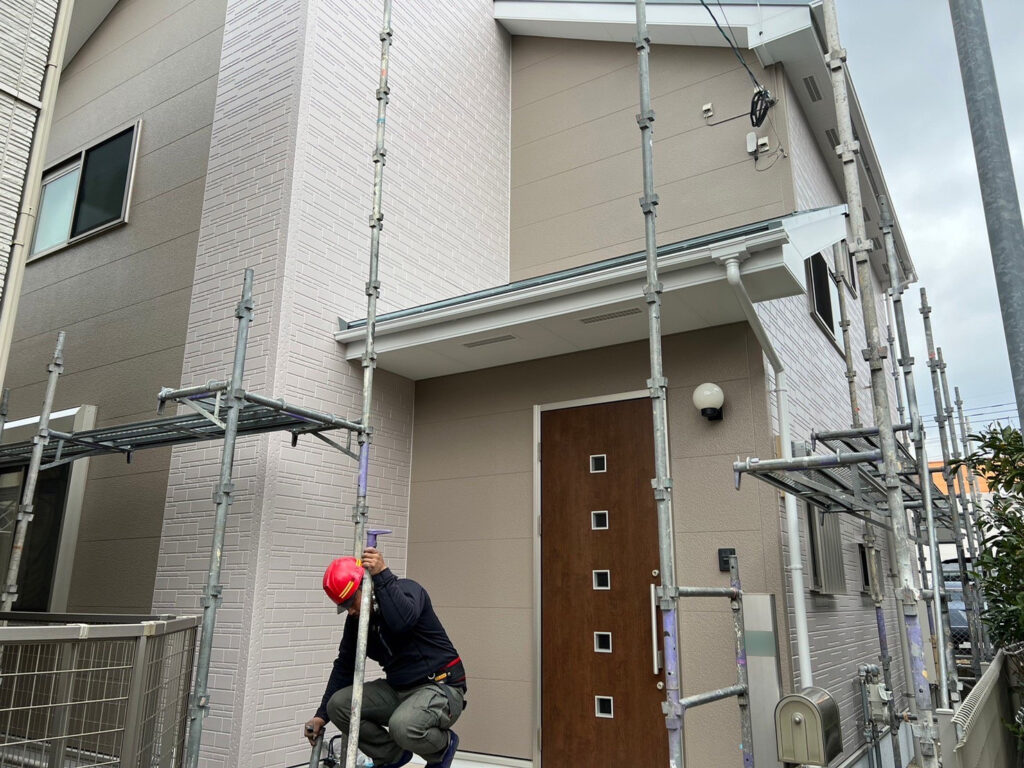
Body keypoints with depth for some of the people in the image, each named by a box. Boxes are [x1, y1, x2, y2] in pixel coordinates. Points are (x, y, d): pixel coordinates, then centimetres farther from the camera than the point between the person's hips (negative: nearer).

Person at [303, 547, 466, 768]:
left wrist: (382, 575, -34)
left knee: (403, 726, -34)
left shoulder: (406, 588, -15)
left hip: (441, 688, -7)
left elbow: (402, 621, -38)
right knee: (338, 704, -10)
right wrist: (322, 715, 10)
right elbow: (344, 667, 13)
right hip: (397, 689, 7)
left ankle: (443, 745, 2)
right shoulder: (356, 619, 4)